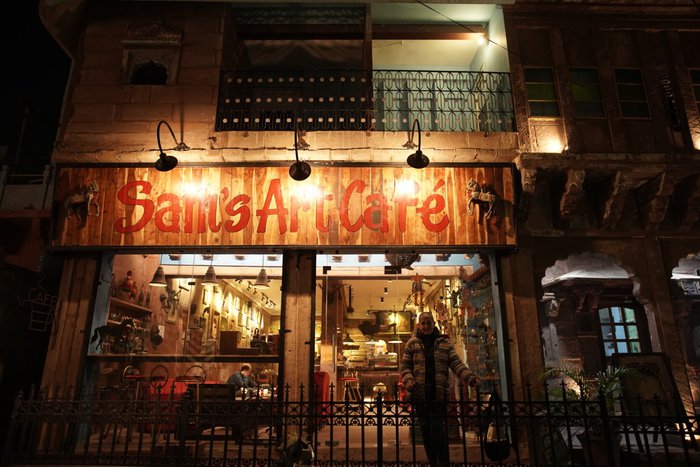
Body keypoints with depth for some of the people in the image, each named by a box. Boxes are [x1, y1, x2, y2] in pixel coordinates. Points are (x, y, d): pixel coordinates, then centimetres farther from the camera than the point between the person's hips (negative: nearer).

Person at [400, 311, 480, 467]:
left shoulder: (445, 342, 10)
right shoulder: (412, 343, 8)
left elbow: (456, 363, 4)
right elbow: (404, 365, 7)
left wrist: (469, 377, -12)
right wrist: (409, 380, -12)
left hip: (439, 393, -1)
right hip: (420, 393, 1)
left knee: (439, 430, -6)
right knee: (426, 430, 6)